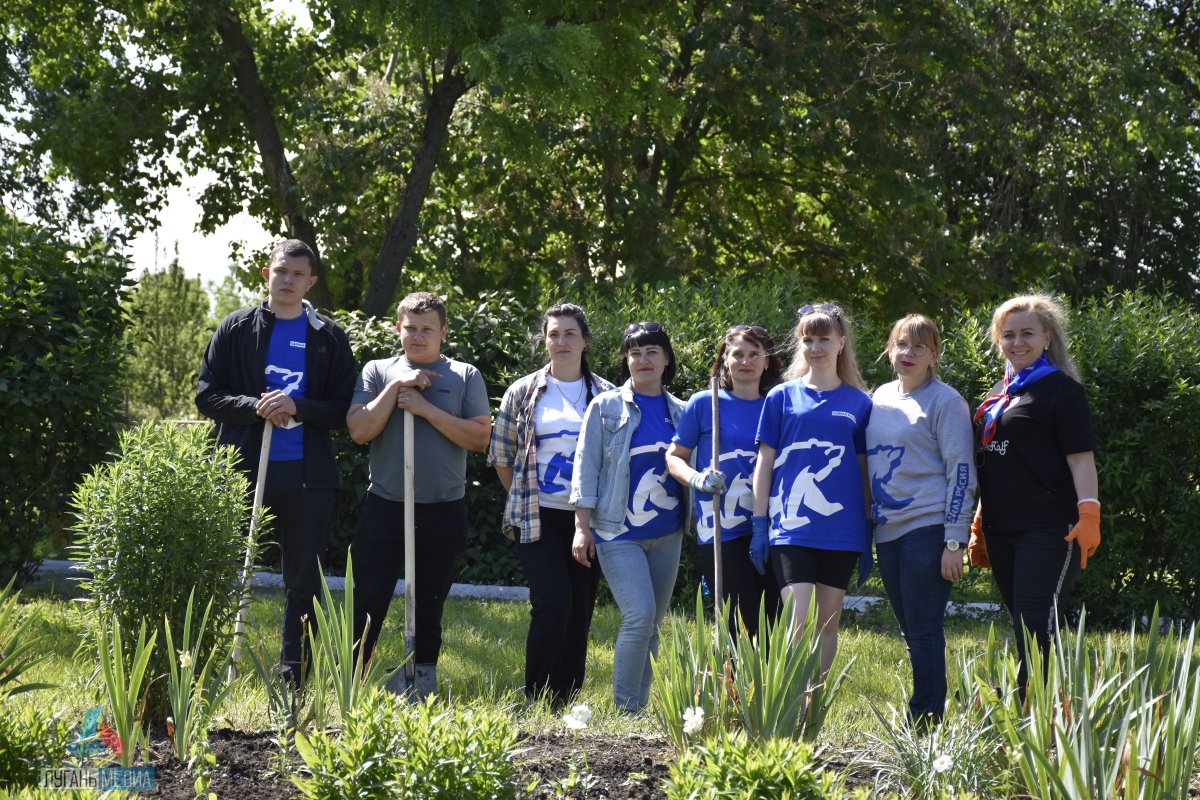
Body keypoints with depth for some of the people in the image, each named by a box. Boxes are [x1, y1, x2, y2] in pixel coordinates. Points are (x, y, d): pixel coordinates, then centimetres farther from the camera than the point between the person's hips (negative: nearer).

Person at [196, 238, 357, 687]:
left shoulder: (329, 338, 8)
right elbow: (207, 397, 4)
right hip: (244, 468, -1)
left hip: (307, 476, 1)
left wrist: (297, 407, -14)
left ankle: (293, 680, 13)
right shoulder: (236, 329, 7)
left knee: (304, 582, 5)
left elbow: (343, 410, 4)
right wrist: (255, 407, -13)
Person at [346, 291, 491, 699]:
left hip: (443, 511, 1)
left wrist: (426, 409, -13)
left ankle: (423, 685, 19)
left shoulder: (465, 376, 4)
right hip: (385, 507, 0)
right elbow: (359, 430, -5)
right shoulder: (378, 372, 6)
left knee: (429, 605, 10)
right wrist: (396, 388, -11)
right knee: (368, 602, -5)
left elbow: (480, 437, -6)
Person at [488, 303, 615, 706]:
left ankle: (566, 700, 14)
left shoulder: (606, 396, 5)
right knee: (552, 602, -15)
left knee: (580, 609, 4)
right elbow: (501, 455, 10)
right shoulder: (523, 392, 4)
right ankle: (536, 699, -6)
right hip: (538, 518, -2)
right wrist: (523, 497, 10)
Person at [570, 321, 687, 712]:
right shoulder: (606, 407, 1)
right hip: (619, 532, -4)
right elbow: (586, 465, 0)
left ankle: (639, 709, 16)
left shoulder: (680, 412, 10)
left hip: (667, 534, 4)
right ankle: (624, 709, -8)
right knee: (640, 616, -17)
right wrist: (582, 525, -7)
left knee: (652, 626, 7)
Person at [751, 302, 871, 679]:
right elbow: (765, 464, 6)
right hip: (791, 529, -2)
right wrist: (759, 525, 1)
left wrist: (868, 534, 8)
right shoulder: (782, 397, 5)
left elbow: (864, 470, 12)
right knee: (799, 624, -12)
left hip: (841, 530, 2)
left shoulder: (859, 404, 8)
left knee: (828, 623, 7)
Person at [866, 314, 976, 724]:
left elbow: (961, 471, -9)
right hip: (887, 531, 7)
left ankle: (926, 721, -3)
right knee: (911, 630, 10)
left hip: (928, 527, -7)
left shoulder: (945, 401, -4)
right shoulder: (880, 398, 15)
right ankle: (922, 718, 16)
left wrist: (955, 541, -15)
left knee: (923, 629, -7)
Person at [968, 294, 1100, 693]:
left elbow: (1081, 457, -9)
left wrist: (1088, 515, -19)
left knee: (1036, 626, -13)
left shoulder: (1060, 389, -4)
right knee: (1023, 626, 10)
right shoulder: (999, 394, 18)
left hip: (1049, 529, -8)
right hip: (1003, 532, 8)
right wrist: (978, 524, 23)